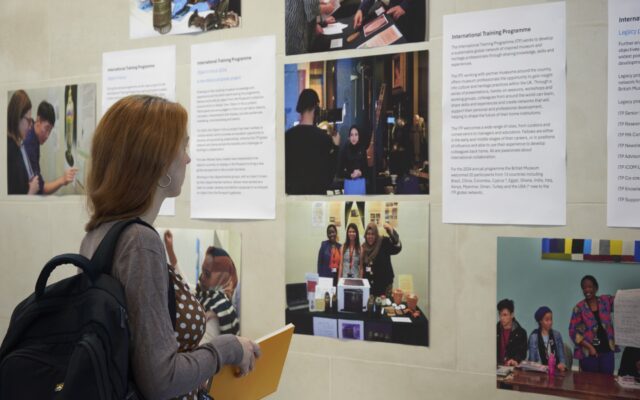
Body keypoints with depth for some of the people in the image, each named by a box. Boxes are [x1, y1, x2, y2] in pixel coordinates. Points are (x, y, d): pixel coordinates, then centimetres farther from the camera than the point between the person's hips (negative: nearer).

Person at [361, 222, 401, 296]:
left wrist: (391, 231, -38)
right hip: (369, 283, 5)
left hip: (384, 282, -5)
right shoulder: (364, 247, 8)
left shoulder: (384, 242, -7)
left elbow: (397, 248, -27)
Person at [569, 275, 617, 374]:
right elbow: (573, 331, -3)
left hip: (607, 351, 2)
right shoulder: (579, 307, -2)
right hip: (588, 353, -2)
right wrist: (589, 346, -10)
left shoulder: (606, 300, 6)